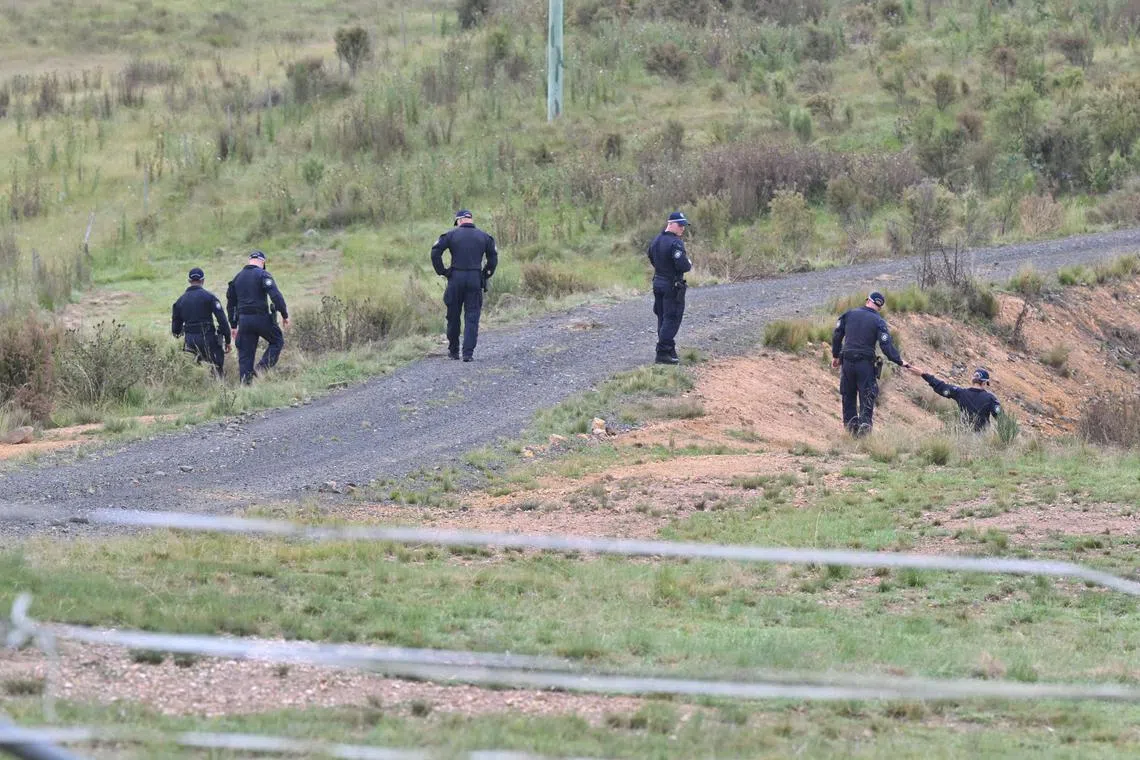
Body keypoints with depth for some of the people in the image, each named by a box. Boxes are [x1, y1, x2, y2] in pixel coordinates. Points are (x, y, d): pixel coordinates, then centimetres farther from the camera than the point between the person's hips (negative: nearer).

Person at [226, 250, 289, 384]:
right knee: (277, 341, 13)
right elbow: (276, 296, -15)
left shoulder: (237, 278, 15)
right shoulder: (263, 275, -4)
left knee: (245, 356, 7)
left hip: (243, 319, 5)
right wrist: (285, 315, -8)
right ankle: (263, 367, -6)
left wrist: (234, 326, 24)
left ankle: (245, 383, 4)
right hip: (261, 318, -5)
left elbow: (230, 303, 19)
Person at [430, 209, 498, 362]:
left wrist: (442, 271, 1)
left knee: (453, 316, 12)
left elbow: (435, 252, -7)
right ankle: (468, 353, -7)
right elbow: (493, 258, 7)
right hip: (475, 280, 1)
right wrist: (486, 275, 14)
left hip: (455, 280, -1)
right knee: (472, 317, 1)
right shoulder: (483, 236, 7)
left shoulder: (451, 235, 1)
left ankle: (453, 351, 21)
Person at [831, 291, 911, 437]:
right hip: (866, 363, -3)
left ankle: (851, 427, 14)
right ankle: (865, 425, -10)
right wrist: (900, 362, -6)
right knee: (867, 398, 2)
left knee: (848, 397, 13)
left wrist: (835, 356, 20)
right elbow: (886, 345, -13)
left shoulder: (848, 314, 4)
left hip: (847, 362, 3)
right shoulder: (878, 322, -6)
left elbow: (837, 335, 8)